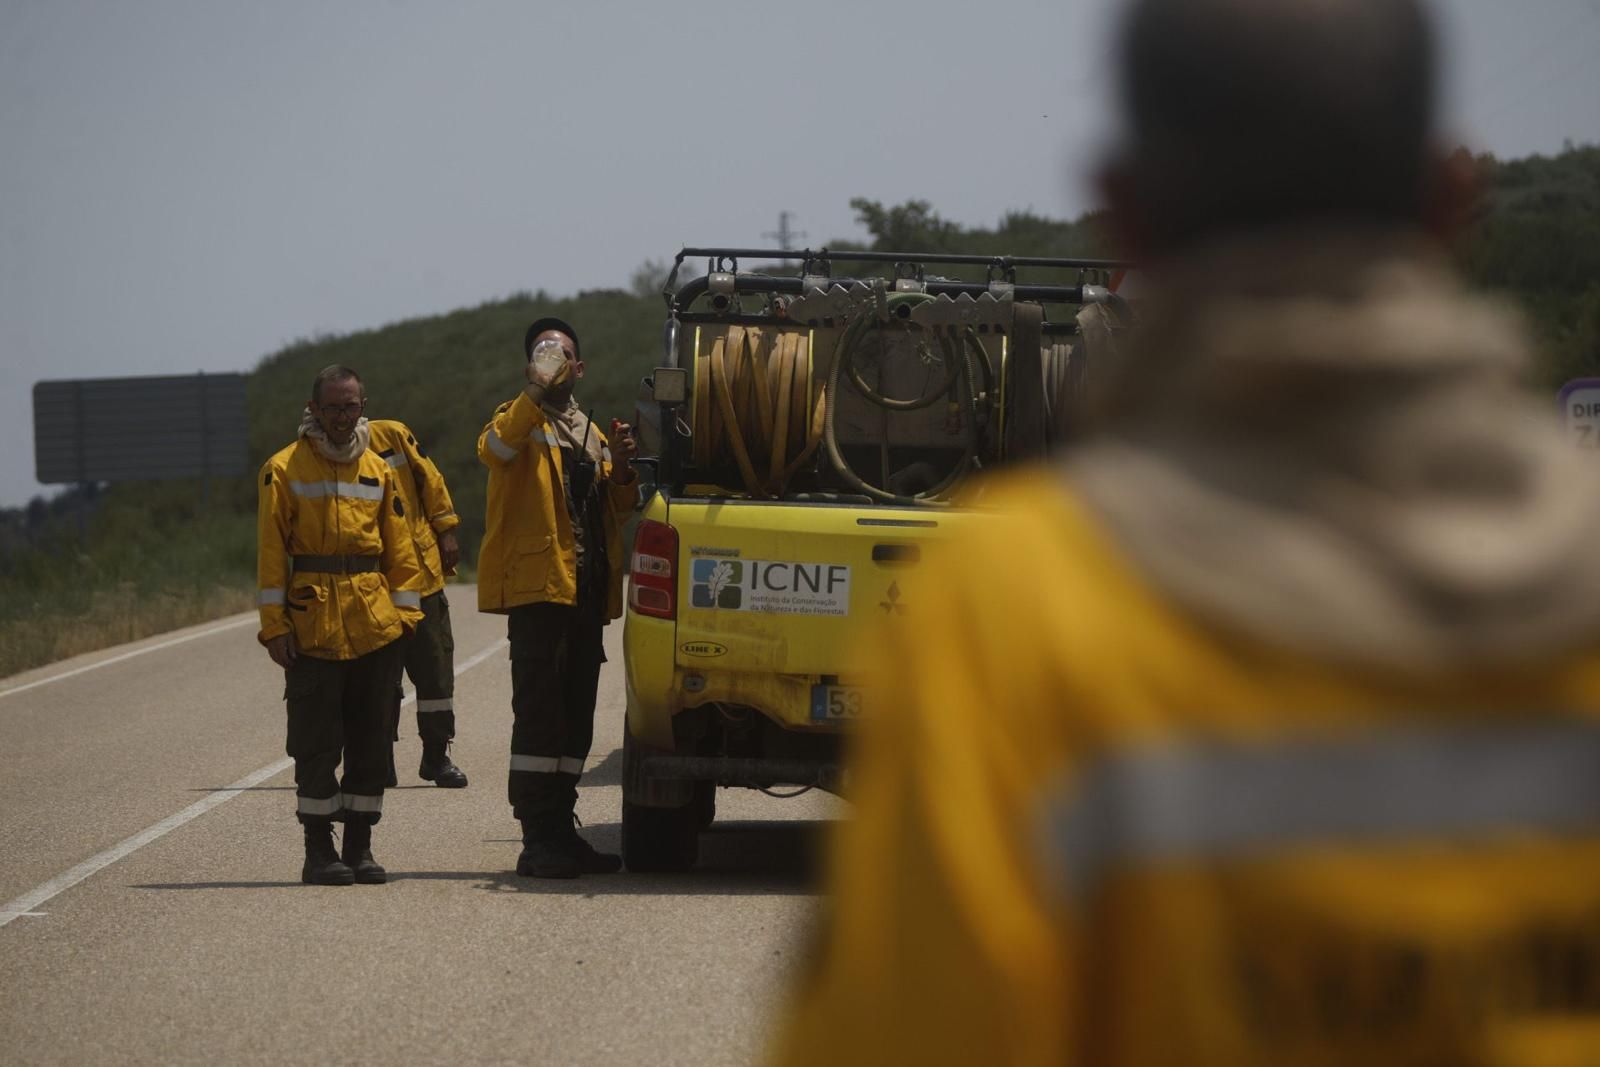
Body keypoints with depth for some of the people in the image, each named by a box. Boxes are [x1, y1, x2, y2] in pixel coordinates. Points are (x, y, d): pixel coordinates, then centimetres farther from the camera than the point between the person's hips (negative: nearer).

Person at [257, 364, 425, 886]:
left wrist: (405, 612, 3)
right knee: (317, 744, -2)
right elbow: (271, 552, -4)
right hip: (312, 624, -4)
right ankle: (319, 851, 4)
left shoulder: (378, 471, 11)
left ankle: (359, 847, 13)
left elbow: (399, 549, 12)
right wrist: (275, 625, -9)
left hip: (374, 627, 4)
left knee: (370, 741, 6)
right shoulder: (284, 470, 0)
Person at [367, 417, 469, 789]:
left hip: (422, 572, 1)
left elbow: (429, 480, 5)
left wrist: (445, 532, 0)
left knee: (434, 666, 4)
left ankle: (436, 755, 14)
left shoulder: (392, 435, -1)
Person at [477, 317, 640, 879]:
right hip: (538, 583, -7)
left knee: (575, 715, 10)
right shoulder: (519, 419, 2)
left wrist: (621, 470, 3)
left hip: (588, 588, 7)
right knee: (539, 711, -12)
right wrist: (537, 390, -33)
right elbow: (494, 447, -23)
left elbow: (617, 512, 23)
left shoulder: (592, 435, 24)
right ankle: (538, 838, -13)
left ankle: (560, 828, 16)